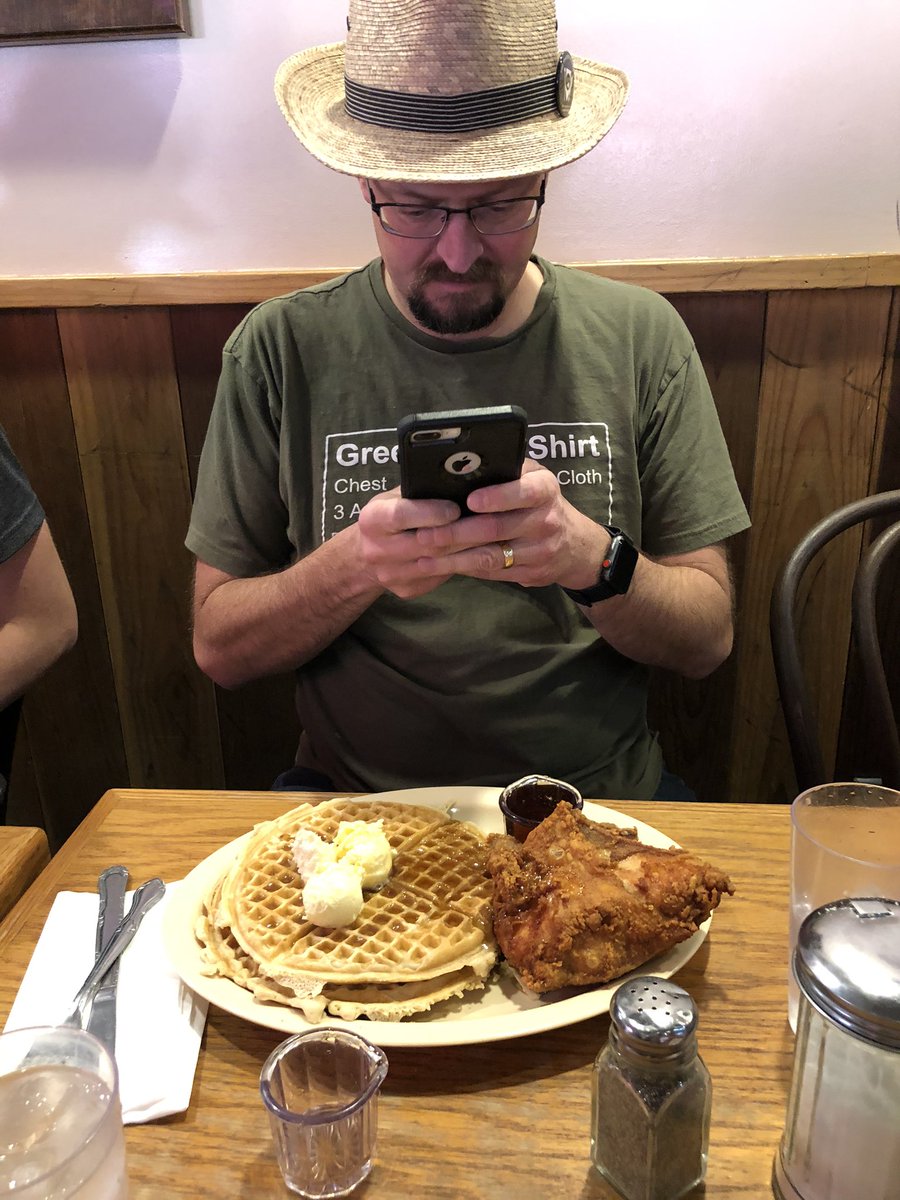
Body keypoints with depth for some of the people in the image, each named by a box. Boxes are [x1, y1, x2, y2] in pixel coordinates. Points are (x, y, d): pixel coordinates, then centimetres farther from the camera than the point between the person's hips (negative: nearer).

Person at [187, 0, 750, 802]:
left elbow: (707, 642, -3)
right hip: (356, 793, -3)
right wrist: (355, 565, -23)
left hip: (598, 794, 5)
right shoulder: (281, 352, -6)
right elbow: (218, 647, -5)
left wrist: (594, 560, -23)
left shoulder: (640, 337, -3)